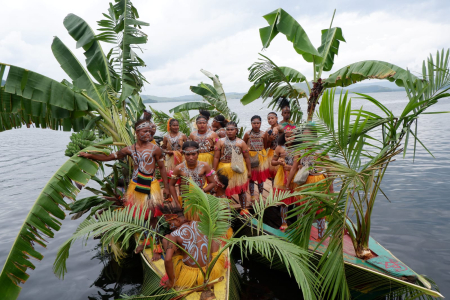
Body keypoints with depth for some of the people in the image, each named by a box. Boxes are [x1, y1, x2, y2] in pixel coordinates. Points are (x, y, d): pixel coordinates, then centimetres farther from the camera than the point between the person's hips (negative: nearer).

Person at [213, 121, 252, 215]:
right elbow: (216, 157, -2)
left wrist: (249, 171, 1)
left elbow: (247, 157, 3)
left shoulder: (241, 142, 1)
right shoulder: (220, 142, 1)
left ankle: (244, 209, 24)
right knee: (224, 190, 9)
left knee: (241, 189, 7)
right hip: (224, 169, 0)